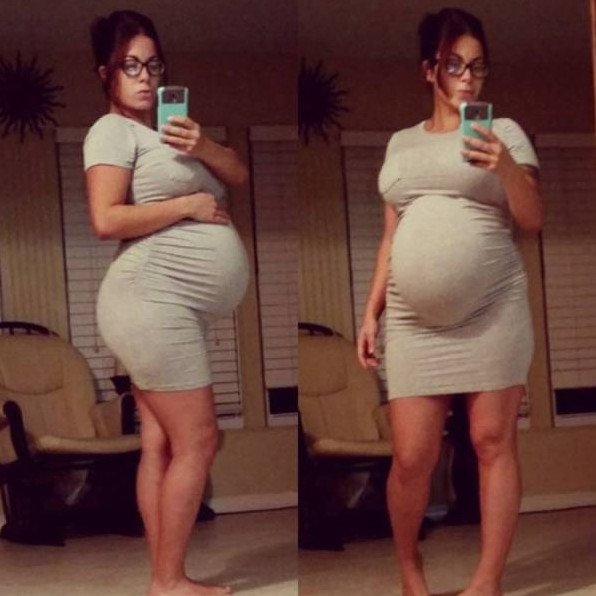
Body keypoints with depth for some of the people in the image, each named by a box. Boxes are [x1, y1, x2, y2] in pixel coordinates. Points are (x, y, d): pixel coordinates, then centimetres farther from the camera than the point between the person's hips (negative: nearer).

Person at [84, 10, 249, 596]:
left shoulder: (169, 129, 22)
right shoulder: (113, 130, -6)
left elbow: (239, 174, 12)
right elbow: (106, 220, -19)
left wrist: (202, 146, -7)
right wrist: (188, 204, -13)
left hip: (172, 309, 9)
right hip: (152, 302, -9)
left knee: (160, 443, 8)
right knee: (196, 441, -7)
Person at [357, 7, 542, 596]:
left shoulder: (503, 131, 7)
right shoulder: (401, 143, 17)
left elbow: (532, 220, 0)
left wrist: (506, 168, -17)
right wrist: (371, 311, 12)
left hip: (492, 311, -2)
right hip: (414, 320, 3)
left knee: (493, 441, -3)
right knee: (412, 455, -2)